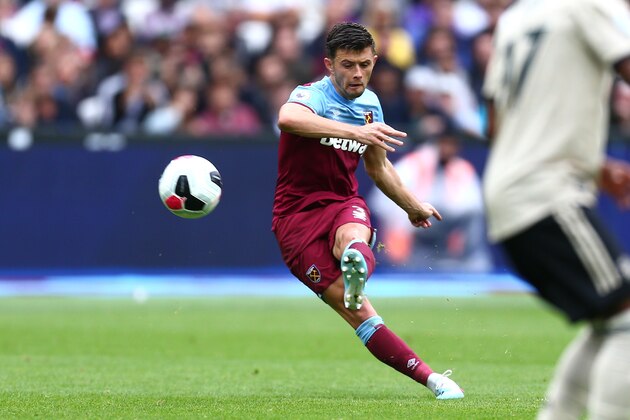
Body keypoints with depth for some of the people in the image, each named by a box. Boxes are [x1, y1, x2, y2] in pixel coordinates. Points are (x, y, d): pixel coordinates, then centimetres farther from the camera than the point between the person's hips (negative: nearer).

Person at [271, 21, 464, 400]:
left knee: (353, 236, -36)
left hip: (344, 204, 4)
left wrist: (412, 205, 39)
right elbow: (288, 118, -41)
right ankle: (429, 377, -21)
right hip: (298, 215, -4)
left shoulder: (370, 104, 10)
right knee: (356, 311, -18)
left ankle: (356, 265, -71)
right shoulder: (312, 96, -13)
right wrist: (355, 131, -50)